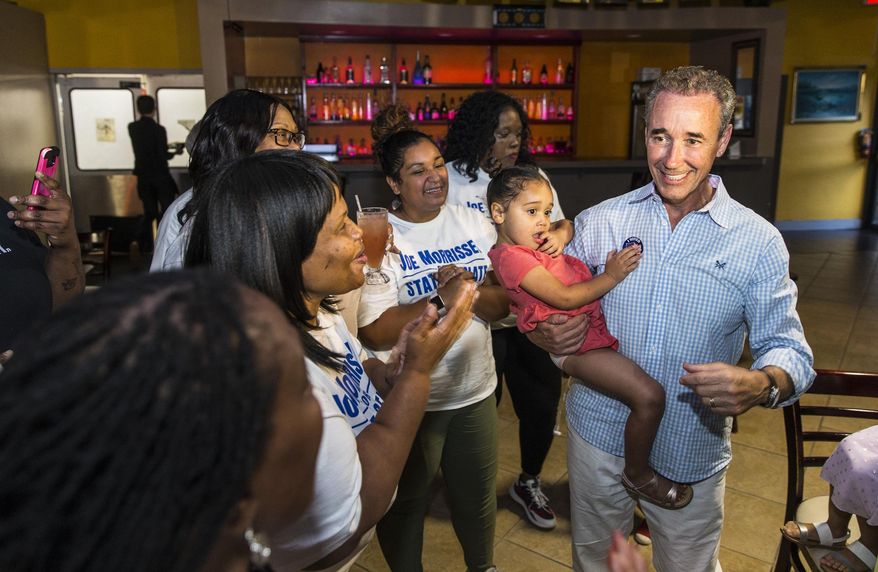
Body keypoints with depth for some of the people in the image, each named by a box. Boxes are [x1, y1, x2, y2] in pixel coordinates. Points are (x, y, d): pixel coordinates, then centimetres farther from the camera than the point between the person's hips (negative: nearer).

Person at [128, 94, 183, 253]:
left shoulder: (132, 128, 0)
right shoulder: (159, 129, -14)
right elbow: (163, 155, -14)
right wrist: (175, 152, 4)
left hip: (143, 177, 5)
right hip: (160, 177, -5)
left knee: (149, 213, 12)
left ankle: (145, 247, 7)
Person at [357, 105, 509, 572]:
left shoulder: (473, 223, 1)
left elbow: (501, 305, -1)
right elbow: (373, 334, -20)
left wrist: (473, 292, -23)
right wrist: (438, 299, -28)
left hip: (475, 390, 5)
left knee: (478, 496, 23)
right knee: (405, 502, 17)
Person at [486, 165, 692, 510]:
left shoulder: (535, 245, 18)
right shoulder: (511, 256, -15)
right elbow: (563, 297, -19)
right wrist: (610, 277, -16)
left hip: (594, 325, 11)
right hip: (574, 343, -11)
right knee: (649, 396, -20)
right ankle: (638, 475, 4)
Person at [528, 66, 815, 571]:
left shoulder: (758, 243, -10)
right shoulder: (599, 222, -5)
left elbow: (789, 348, -7)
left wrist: (762, 385, -29)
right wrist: (543, 335, -17)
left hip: (691, 459, -1)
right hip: (598, 438, 2)